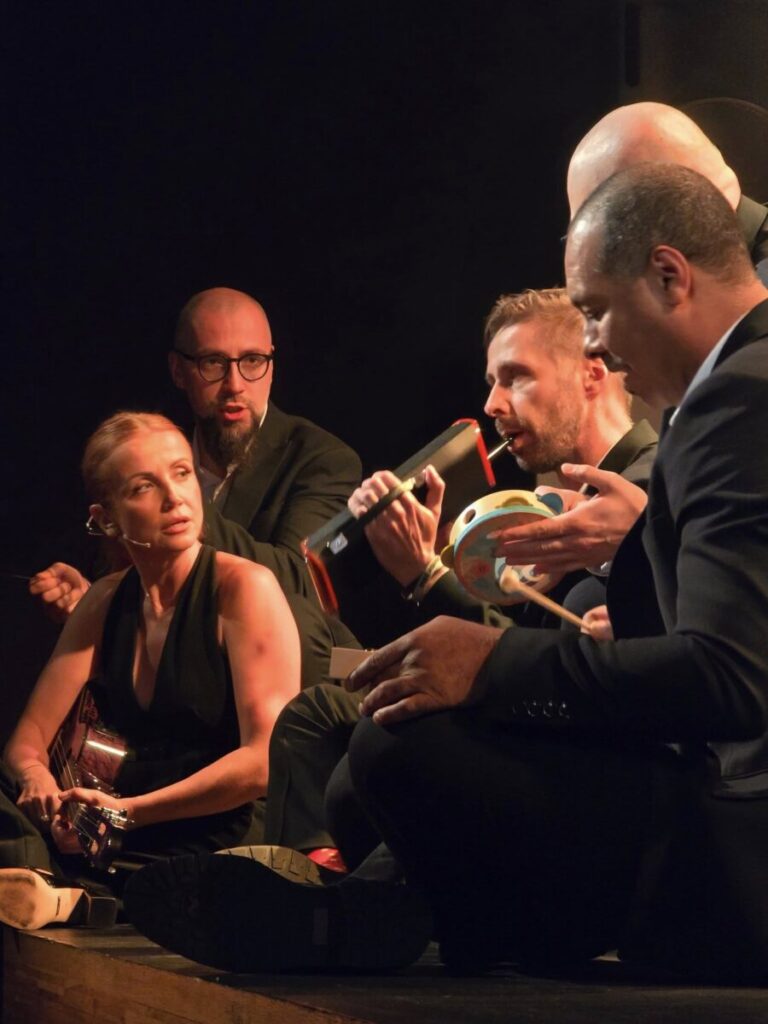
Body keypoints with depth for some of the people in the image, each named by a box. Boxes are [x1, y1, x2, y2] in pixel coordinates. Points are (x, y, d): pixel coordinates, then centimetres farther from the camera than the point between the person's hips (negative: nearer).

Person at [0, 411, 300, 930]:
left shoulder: (244, 588, -5)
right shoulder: (105, 603, 14)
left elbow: (267, 760, -14)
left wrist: (128, 810, -18)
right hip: (120, 844, 7)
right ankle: (44, 890, -38)